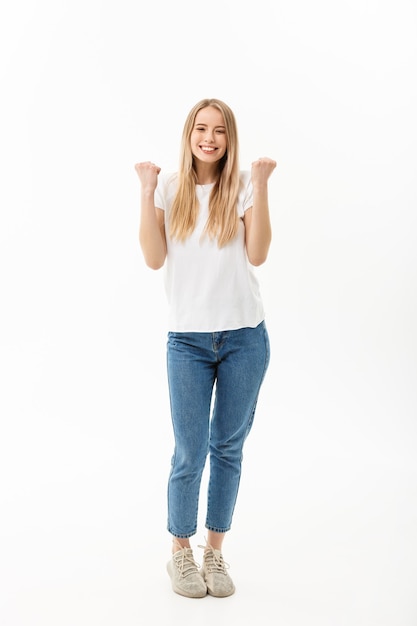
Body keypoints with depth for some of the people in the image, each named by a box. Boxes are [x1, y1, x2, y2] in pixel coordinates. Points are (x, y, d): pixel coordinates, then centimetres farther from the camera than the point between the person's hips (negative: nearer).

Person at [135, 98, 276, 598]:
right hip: (188, 338, 0)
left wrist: (260, 184, -13)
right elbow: (154, 259, -8)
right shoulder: (169, 188, 3)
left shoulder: (243, 185, 1)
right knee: (190, 453, 2)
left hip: (244, 336, 1)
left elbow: (257, 255, -11)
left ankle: (214, 550, 26)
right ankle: (180, 553, 23)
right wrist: (147, 189, -11)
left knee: (228, 448, 10)